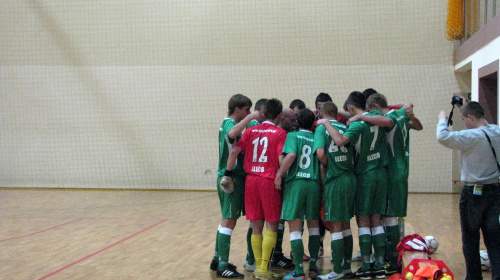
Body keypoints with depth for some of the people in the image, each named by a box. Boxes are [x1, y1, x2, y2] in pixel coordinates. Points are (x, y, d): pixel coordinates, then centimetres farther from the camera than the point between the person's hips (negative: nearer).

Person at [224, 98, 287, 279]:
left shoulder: (251, 131, 9)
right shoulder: (280, 133, -3)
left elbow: (234, 151, -1)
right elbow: (282, 159, -12)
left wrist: (227, 174, 1)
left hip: (250, 180, 4)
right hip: (269, 181, -4)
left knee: (256, 226, 11)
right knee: (271, 226, 3)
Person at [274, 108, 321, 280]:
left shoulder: (293, 136, 3)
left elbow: (291, 154, -15)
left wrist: (279, 175, -10)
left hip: (295, 182, -3)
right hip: (314, 183, 3)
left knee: (295, 228, 0)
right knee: (313, 226, 16)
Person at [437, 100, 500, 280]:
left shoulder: (471, 137, -20)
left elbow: (443, 137, -24)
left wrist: (442, 120, -5)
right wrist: (466, 108, 23)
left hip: (474, 193, -6)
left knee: (470, 239, 8)